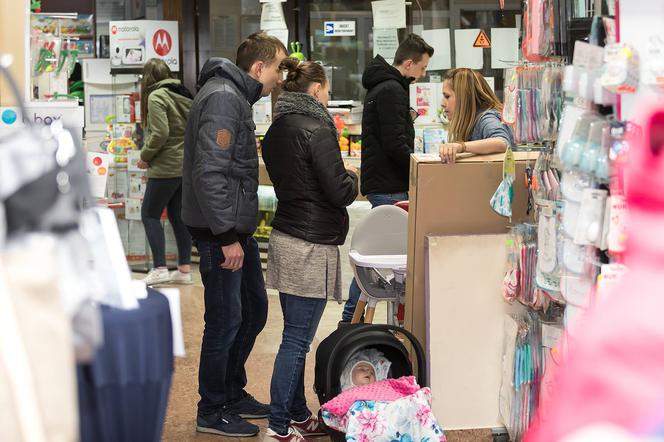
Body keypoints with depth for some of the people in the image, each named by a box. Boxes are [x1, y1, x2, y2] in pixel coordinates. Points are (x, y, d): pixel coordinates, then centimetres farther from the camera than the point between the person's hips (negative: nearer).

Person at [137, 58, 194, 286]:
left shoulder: (156, 97, -11)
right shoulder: (183, 94, 12)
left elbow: (160, 134, -19)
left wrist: (145, 156, -7)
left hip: (166, 167, -8)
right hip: (187, 165, 8)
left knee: (149, 214, 1)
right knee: (178, 216, 12)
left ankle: (160, 268, -4)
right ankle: (184, 269, 13)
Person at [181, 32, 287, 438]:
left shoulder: (237, 97, 15)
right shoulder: (222, 98, -18)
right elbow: (209, 172, -25)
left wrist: (240, 230, 16)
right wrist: (227, 236, -24)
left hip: (237, 228, 10)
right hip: (221, 232, -10)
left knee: (254, 309, 18)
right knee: (226, 320, -1)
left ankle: (233, 393, 32)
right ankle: (213, 412, 13)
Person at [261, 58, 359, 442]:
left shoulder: (277, 131, 12)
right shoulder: (316, 130, -15)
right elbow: (340, 193, -16)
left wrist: (339, 173, 18)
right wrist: (352, 176, 5)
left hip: (285, 237, 9)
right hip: (311, 247, -9)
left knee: (296, 337, 14)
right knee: (297, 340, -5)